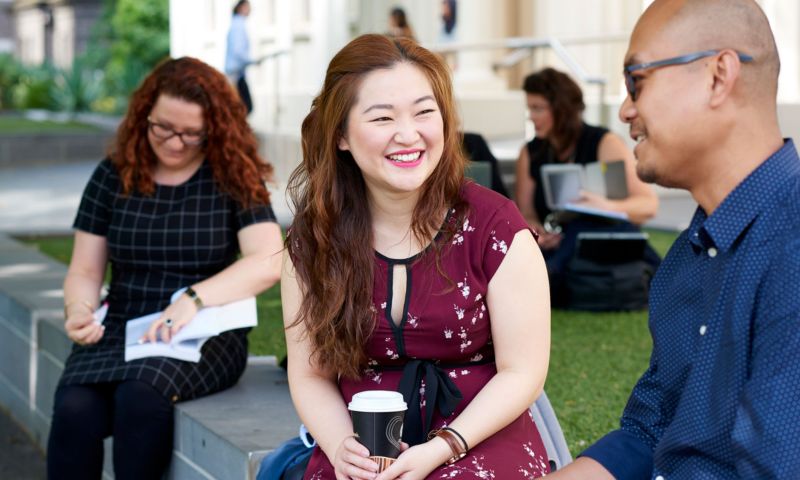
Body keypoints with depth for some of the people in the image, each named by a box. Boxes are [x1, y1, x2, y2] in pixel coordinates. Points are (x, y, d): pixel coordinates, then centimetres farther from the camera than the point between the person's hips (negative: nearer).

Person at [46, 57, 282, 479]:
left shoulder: (234, 179, 2)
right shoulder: (114, 176, 10)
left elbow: (269, 262, -11)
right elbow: (84, 272, 11)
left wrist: (194, 299, -24)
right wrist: (79, 311, -12)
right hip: (120, 331, 3)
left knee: (140, 396, -35)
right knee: (74, 411, -29)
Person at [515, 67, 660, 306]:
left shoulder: (605, 144, -4)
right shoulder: (530, 154, 10)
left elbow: (649, 204, -13)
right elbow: (524, 215, 6)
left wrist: (608, 207, -35)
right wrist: (534, 231, -20)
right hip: (557, 249, 4)